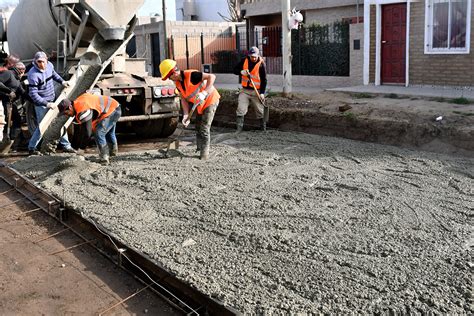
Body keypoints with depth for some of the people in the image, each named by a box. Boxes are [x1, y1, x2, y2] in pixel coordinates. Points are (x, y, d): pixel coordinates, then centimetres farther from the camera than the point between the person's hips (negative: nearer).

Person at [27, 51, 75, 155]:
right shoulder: (33, 74, -25)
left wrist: (62, 81, 6)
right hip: (41, 104, -7)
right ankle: (31, 148, 18)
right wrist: (46, 104, -28)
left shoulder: (49, 65, -4)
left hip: (52, 101, 7)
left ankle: (66, 145, 23)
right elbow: (33, 94, -25)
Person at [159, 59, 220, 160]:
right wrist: (186, 115, -14)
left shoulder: (191, 75, -28)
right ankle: (199, 149, 27)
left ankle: (204, 154, -3)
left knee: (204, 128, -11)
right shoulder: (177, 83, -2)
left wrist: (204, 93, -38)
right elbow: (184, 99, -1)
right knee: (198, 128, 14)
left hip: (210, 100, -9)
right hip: (200, 104, 9)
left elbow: (211, 76, -31)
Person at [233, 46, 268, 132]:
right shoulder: (244, 61, 0)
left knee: (260, 111, 5)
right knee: (240, 110, -4)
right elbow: (235, 70, 6)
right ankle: (239, 129, 0)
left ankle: (264, 128, 18)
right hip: (245, 90, 3)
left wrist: (262, 93, -14)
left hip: (256, 91, -3)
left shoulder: (261, 64, -10)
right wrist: (241, 72, -16)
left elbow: (264, 80, -9)